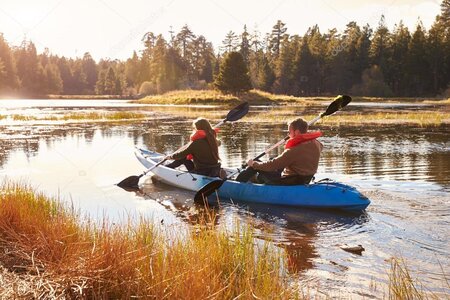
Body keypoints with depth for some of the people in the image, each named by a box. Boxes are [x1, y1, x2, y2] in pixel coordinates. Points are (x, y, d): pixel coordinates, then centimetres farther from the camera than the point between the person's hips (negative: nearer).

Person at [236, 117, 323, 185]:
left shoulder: (295, 150, -29)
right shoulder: (317, 145, -5)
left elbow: (272, 165, -24)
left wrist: (254, 164, -9)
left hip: (287, 184, -9)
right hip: (303, 183, 9)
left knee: (256, 166, 4)